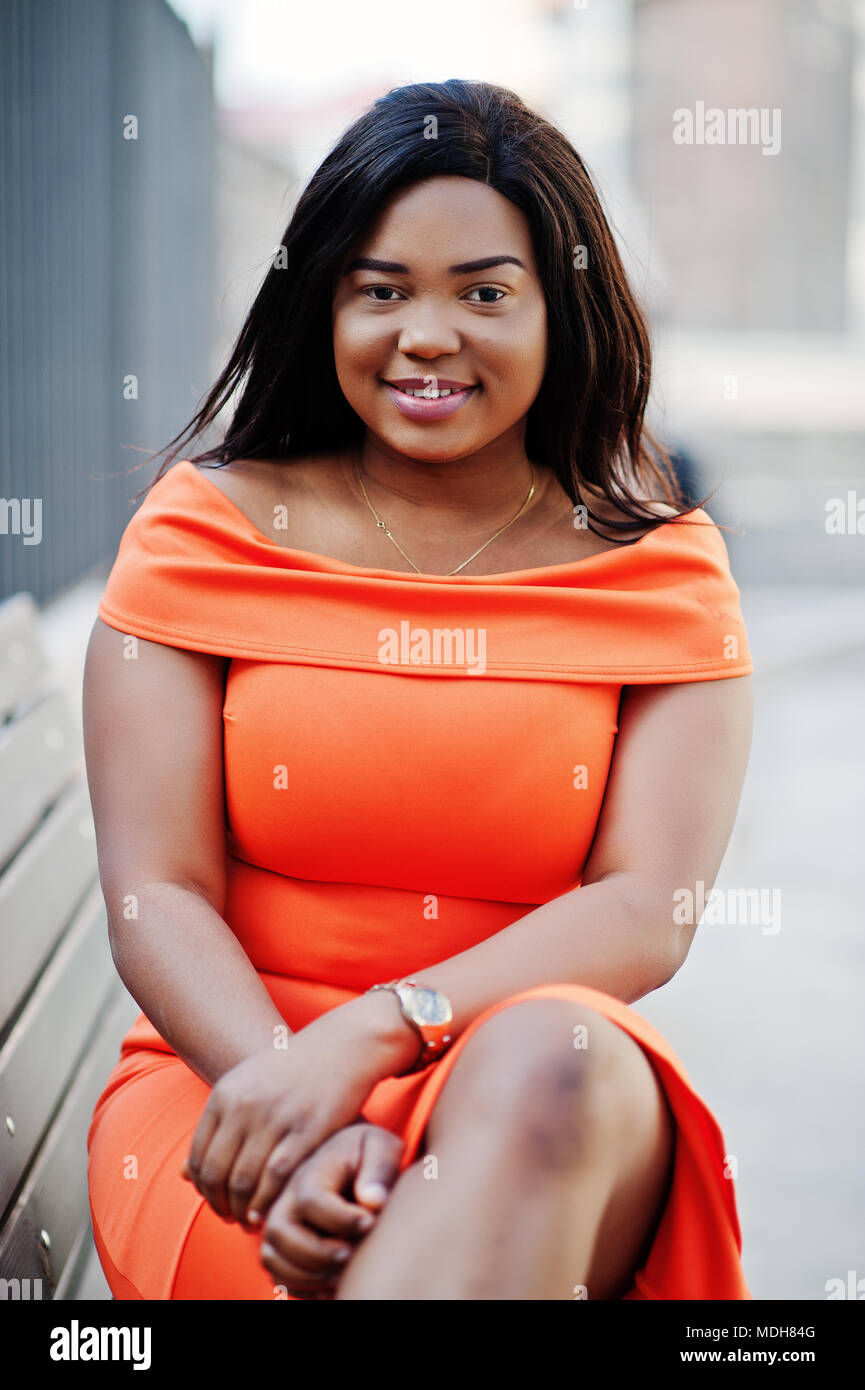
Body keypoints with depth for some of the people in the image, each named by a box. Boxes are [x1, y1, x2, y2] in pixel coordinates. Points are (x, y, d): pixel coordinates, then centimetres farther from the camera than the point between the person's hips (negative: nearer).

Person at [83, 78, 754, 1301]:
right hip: (229, 1082, -2)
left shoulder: (661, 570, 7)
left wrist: (364, 1036, -21)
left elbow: (648, 914, -5)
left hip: (555, 1102, 2)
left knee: (545, 1063, -35)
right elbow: (156, 896, -2)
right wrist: (307, 1113, -21)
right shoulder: (206, 530, 6)